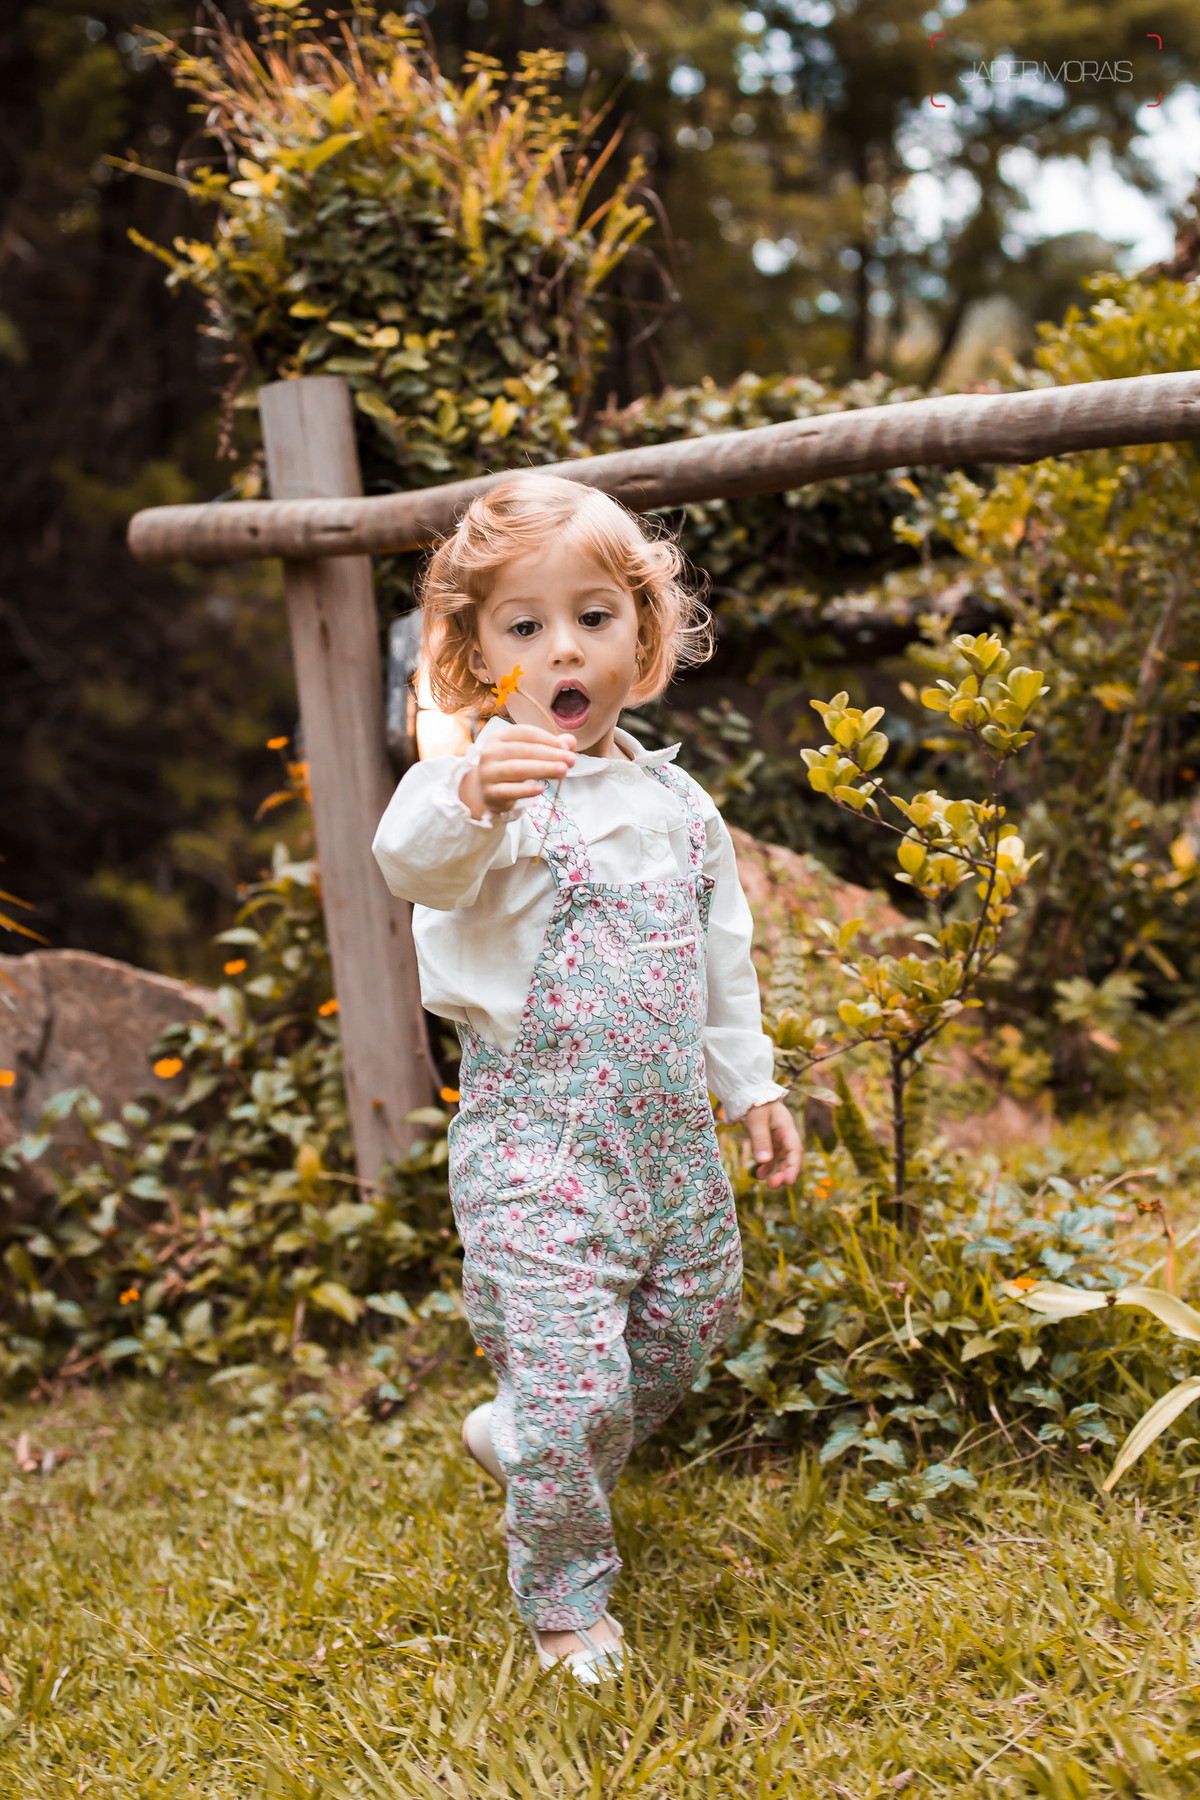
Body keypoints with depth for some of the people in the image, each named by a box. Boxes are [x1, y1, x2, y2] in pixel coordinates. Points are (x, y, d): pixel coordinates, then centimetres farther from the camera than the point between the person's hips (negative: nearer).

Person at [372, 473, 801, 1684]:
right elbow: (411, 862, -36)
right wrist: (466, 804, -57)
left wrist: (752, 1086, 21)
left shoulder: (677, 802, 9)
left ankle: (520, 1439, 45)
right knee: (570, 1377, -7)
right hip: (536, 1142, -7)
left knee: (688, 1328, 19)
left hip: (671, 1134, 7)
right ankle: (565, 1596, 17)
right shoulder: (495, 784, -13)